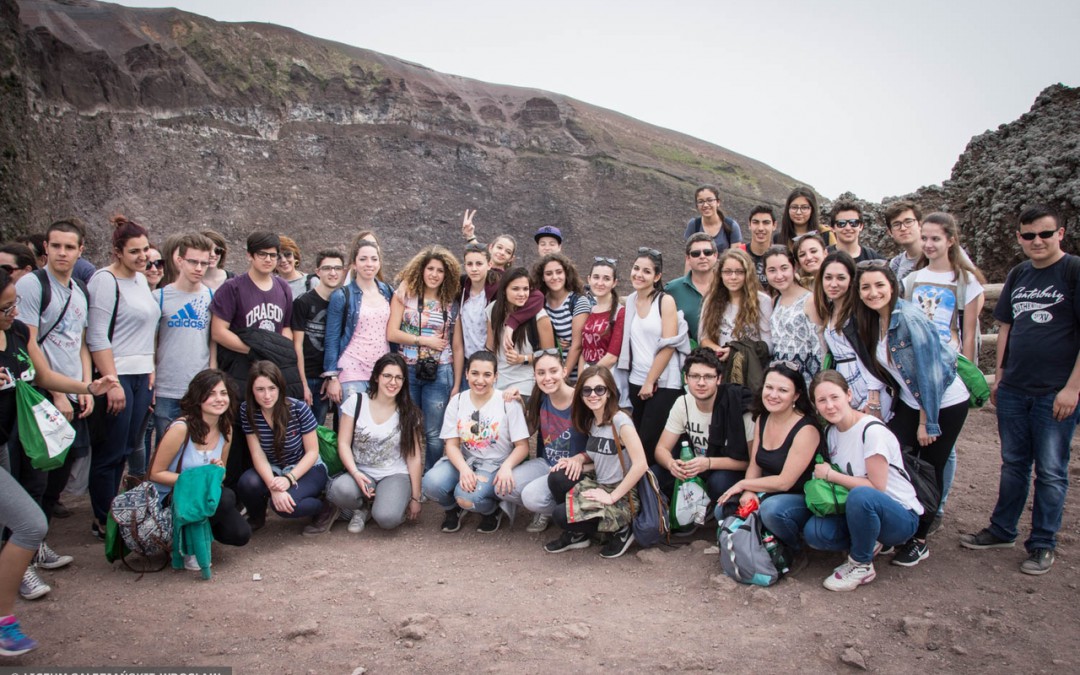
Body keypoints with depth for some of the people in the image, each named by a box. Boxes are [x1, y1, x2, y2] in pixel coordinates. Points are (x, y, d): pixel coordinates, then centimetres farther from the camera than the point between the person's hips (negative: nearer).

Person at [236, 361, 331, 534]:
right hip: (272, 471, 4)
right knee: (247, 484, -29)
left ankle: (325, 510, 0)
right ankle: (257, 518, 7)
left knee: (283, 505, -32)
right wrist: (273, 486, -30)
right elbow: (258, 455, -14)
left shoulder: (299, 408, -21)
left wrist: (289, 478, -28)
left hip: (306, 469, -3)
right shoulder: (247, 410, -13)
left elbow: (312, 452, -14)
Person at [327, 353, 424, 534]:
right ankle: (363, 508, 1)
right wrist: (355, 474, -19)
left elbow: (414, 458, 0)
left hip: (395, 475, -1)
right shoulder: (356, 401, -1)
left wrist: (415, 498, -1)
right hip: (362, 473, 1)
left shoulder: (410, 413, -1)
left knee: (387, 518, -32)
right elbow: (343, 443, -2)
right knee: (340, 489, -35)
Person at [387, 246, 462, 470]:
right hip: (407, 370, 0)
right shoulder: (405, 294, 2)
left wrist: (457, 383, 3)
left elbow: (457, 346, 6)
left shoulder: (451, 304, 6)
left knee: (434, 434, 2)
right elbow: (391, 333, -5)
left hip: (439, 374, 1)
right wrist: (424, 340, -8)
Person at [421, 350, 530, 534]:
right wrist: (464, 468, -23)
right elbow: (451, 444, -2)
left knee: (467, 497, -32)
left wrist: (506, 467, -29)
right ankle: (453, 507, 9)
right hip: (463, 462, 4)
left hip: (495, 465, -3)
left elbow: (522, 446, -8)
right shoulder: (457, 401, 1)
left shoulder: (507, 403, -8)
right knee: (431, 483, -26)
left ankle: (493, 510, 4)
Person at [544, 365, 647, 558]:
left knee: (562, 515, -21)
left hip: (622, 496, -7)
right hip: (599, 484, 7)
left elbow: (641, 465, -25)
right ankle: (577, 534, 7)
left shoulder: (620, 421, -19)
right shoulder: (591, 421, 6)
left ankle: (621, 529, 1)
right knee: (557, 477, -16)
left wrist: (612, 497, -20)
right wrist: (579, 458, -4)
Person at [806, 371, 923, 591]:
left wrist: (831, 475, -15)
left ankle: (861, 565, -15)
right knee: (813, 531, -24)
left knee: (861, 495, -40)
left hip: (900, 517, -6)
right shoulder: (831, 432, 3)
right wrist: (823, 479, -9)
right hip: (862, 511, 6)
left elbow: (876, 486, -21)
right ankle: (868, 543, 5)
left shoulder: (872, 431, -19)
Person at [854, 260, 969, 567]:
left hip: (945, 403, -6)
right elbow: (879, 369, 9)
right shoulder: (871, 321, -1)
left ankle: (920, 541, 18)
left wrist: (926, 423, -18)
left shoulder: (910, 317, -23)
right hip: (910, 402, 6)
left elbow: (930, 371, -23)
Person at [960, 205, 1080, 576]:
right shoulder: (1017, 275, 10)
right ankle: (1001, 531, 27)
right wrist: (999, 375, 12)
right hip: (1013, 390, 5)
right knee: (1013, 464, 15)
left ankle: (1043, 544, 17)